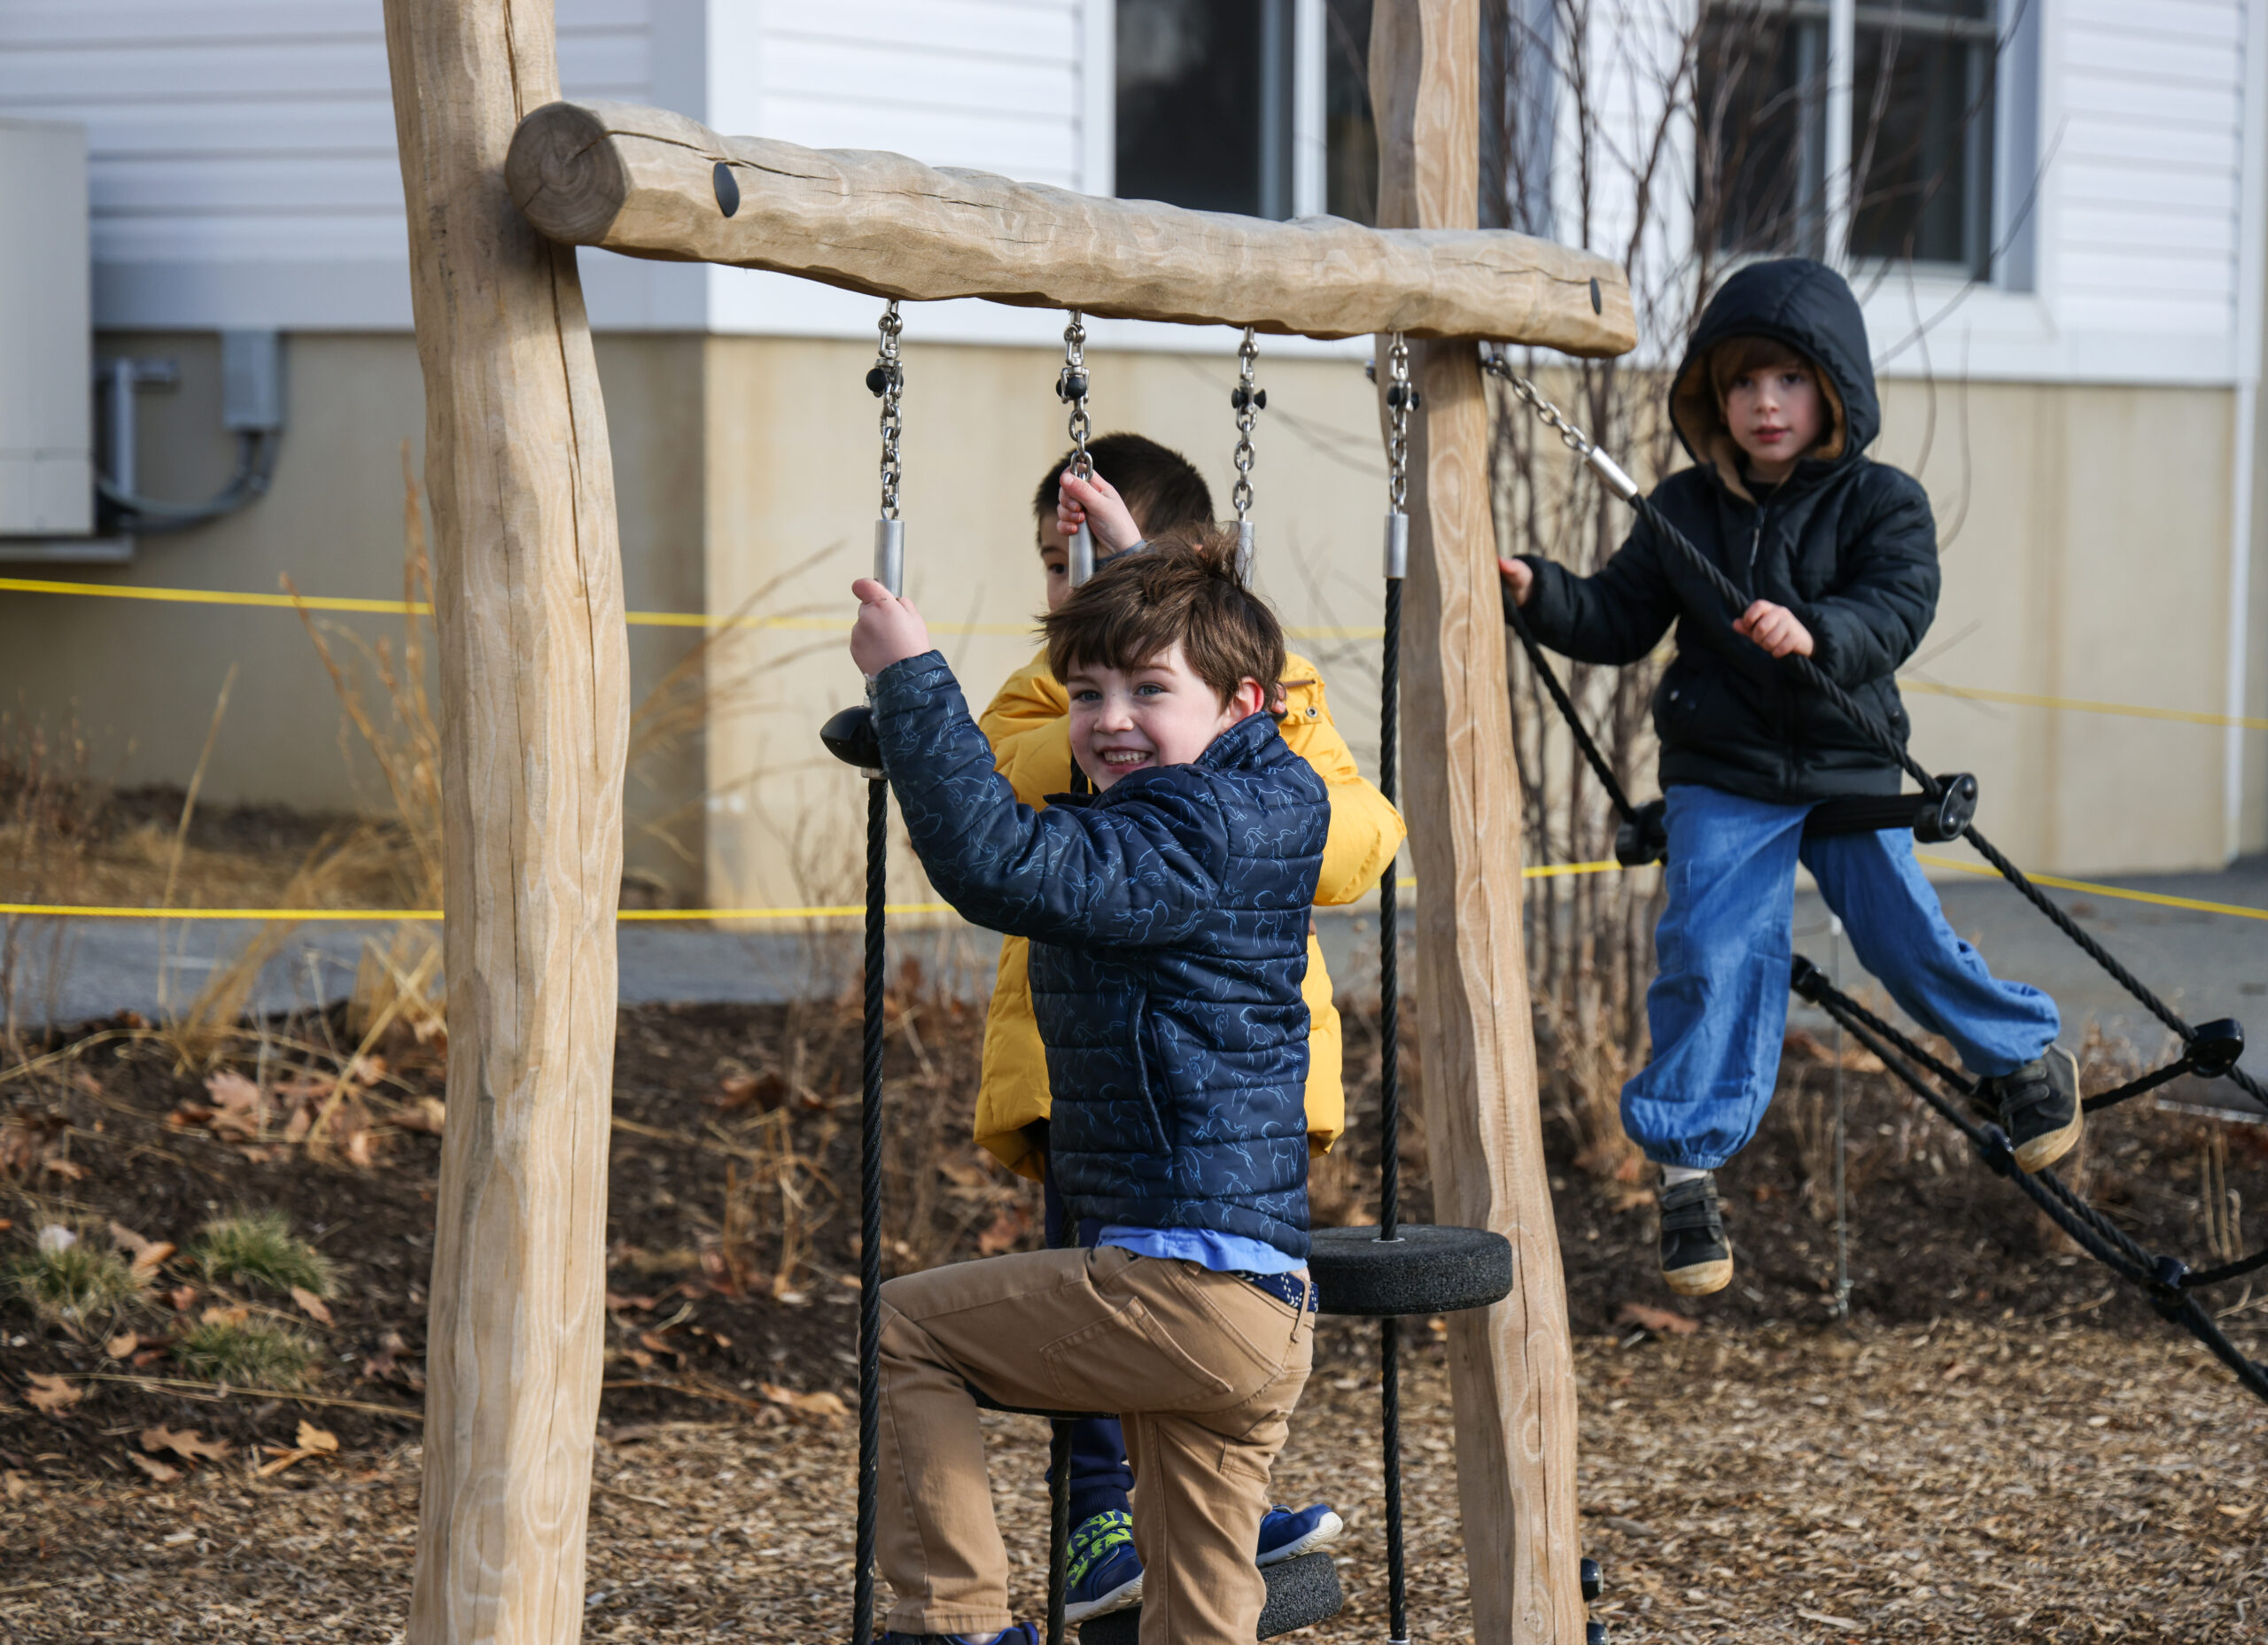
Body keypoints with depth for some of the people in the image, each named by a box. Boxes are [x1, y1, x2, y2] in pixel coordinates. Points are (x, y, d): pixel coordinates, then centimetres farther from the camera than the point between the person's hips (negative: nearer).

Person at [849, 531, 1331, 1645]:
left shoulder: (1190, 832, -14)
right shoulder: (1257, 809, 15)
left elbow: (1000, 865, -27)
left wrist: (910, 678, -21)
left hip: (1186, 1294, -10)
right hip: (1270, 1314, 10)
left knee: (901, 1331, 4)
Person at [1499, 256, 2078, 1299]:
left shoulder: (1881, 504, -3)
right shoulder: (1682, 510, 3)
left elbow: (1899, 609, -18)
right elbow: (1621, 619, 6)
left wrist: (1817, 632, -37)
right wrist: (1541, 595, -12)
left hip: (1850, 770, -1)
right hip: (1722, 779, 1)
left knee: (1905, 938, 3)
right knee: (1710, 950, -10)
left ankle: (2025, 1056, 32)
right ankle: (1686, 1158, 0)